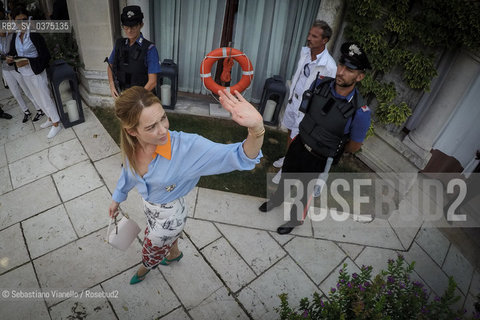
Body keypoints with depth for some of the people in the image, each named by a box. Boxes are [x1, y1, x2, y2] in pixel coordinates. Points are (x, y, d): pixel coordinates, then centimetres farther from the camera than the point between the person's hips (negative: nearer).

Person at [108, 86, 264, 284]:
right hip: (149, 206, 4)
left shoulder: (187, 147, -41)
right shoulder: (132, 145, -23)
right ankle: (174, 254, 74)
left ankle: (144, 269, 67)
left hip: (169, 215, -4)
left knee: (151, 253, 29)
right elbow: (129, 170, 0)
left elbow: (239, 157, -47)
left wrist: (256, 129, -68)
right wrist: (116, 199, 16)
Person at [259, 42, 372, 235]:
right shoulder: (320, 84, -17)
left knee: (302, 192, 19)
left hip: (317, 160, -4)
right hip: (298, 144, 4)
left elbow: (354, 146, -11)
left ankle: (296, 219, 51)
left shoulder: (360, 111, -28)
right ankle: (277, 199, 61)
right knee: (286, 176, 29)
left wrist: (332, 148, 1)